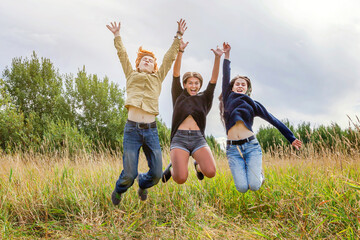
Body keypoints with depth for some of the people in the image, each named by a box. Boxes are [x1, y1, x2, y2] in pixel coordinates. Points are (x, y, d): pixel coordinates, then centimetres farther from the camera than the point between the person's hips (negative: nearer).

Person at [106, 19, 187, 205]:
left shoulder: (158, 78, 20)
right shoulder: (131, 76, 19)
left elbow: (169, 57, 16)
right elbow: (122, 55, 17)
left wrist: (178, 37, 13)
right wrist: (117, 36, 14)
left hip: (151, 130, 2)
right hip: (132, 129, -2)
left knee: (156, 175, 0)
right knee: (129, 174, -5)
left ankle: (142, 183, 36)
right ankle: (118, 191, 30)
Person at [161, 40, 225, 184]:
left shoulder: (204, 99, 20)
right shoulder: (179, 96, 17)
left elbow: (214, 79, 10)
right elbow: (176, 74, 8)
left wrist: (217, 58, -2)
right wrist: (180, 51, -3)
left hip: (198, 139, 2)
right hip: (179, 138, -2)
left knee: (211, 172, -23)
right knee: (180, 179, -20)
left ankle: (198, 166, 15)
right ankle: (173, 168, 17)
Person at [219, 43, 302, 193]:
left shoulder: (253, 104, 15)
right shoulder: (228, 99, 15)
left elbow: (273, 120, 14)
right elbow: (226, 77, 9)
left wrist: (291, 138, 11)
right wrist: (226, 55, 3)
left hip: (251, 146, 0)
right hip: (233, 148, 0)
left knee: (254, 186, -16)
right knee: (242, 188, -15)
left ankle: (259, 173, 20)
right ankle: (243, 172, 21)